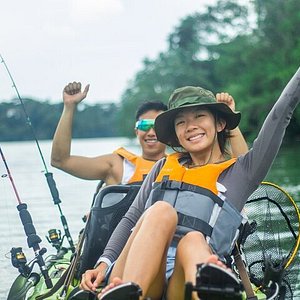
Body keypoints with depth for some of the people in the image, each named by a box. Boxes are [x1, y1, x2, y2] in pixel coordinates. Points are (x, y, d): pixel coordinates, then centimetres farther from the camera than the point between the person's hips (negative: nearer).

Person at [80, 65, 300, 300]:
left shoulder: (240, 173, 19)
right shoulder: (164, 167, 26)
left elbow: (280, 115, 14)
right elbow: (131, 220, 20)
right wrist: (104, 263, 6)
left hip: (187, 281, -1)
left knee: (194, 240, -34)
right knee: (161, 211, -29)